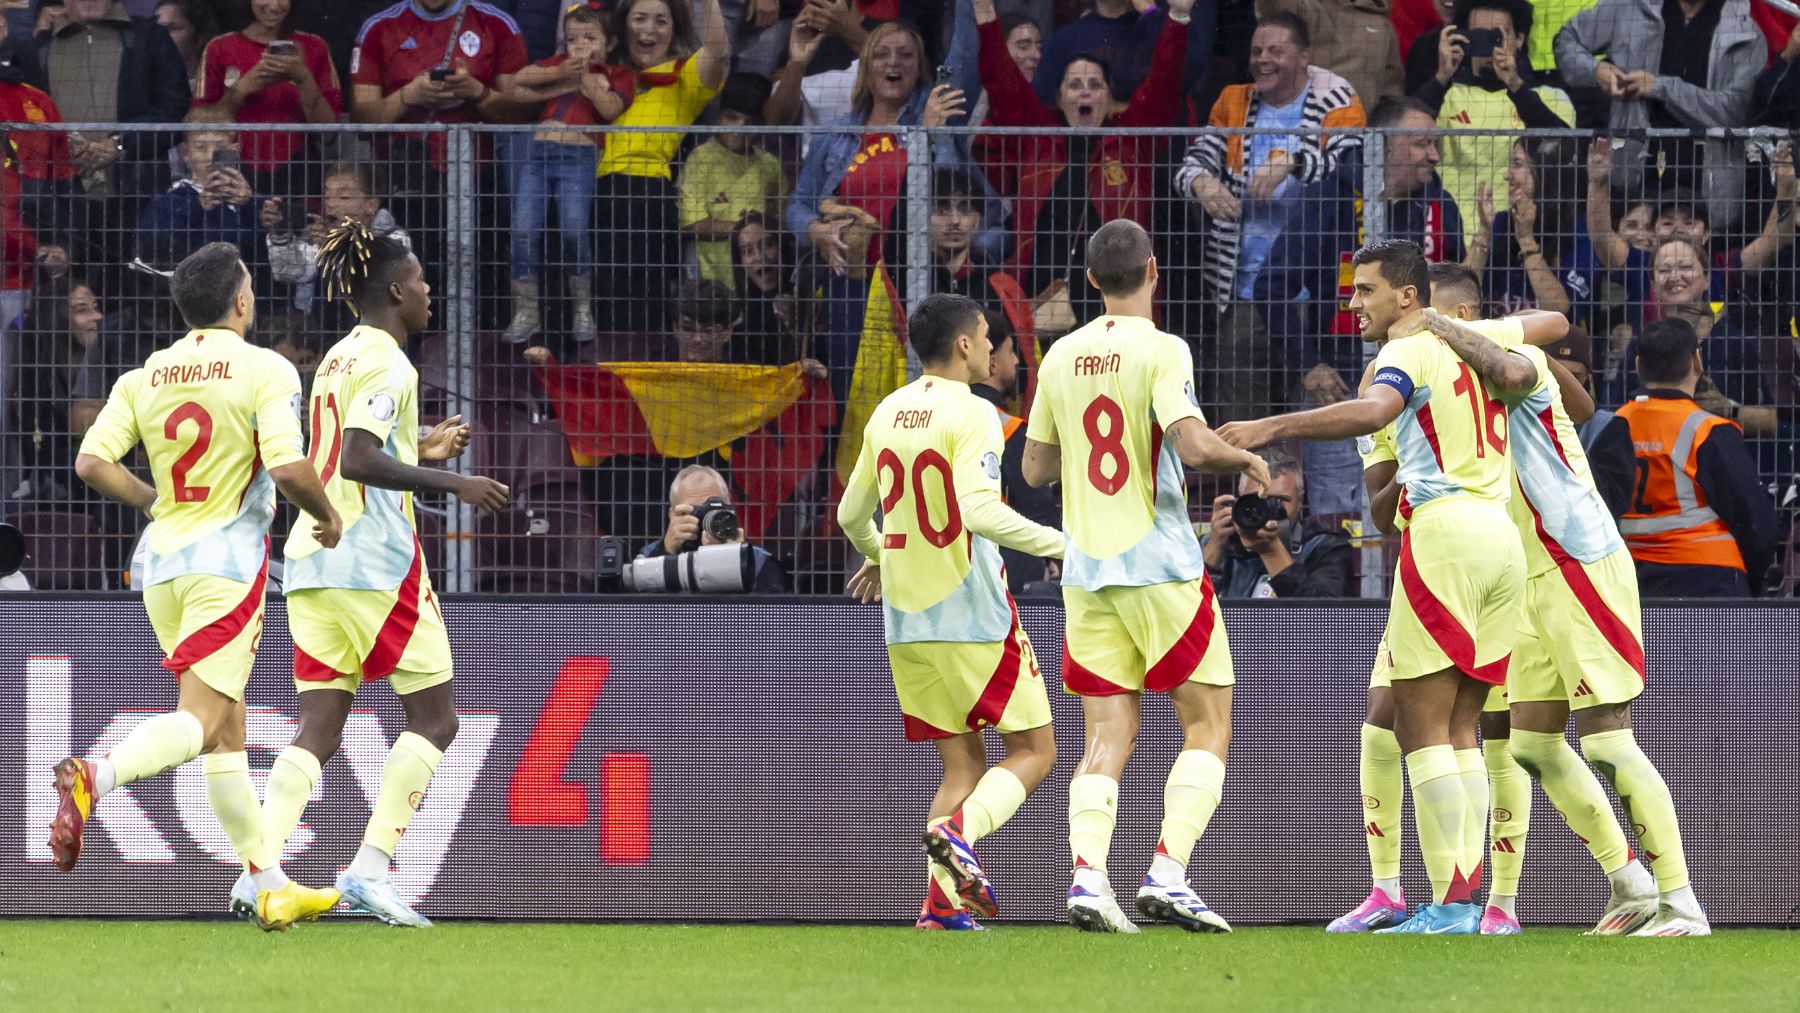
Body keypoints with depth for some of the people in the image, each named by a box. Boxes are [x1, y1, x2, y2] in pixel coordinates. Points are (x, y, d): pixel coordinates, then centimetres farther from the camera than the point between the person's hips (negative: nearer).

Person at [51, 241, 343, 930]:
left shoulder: (143, 376, 7)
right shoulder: (265, 370, -8)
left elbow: (93, 462, 0)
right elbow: (288, 467, -18)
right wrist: (327, 517, 1)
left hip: (162, 561, 6)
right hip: (229, 559, -6)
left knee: (225, 727, 13)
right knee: (199, 720, -12)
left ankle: (271, 885, 16)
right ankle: (96, 776, -40)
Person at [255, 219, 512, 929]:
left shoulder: (338, 359, 18)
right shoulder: (386, 363, -9)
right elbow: (359, 461, -21)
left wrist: (422, 450, 30)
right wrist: (452, 483, -21)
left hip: (313, 559, 8)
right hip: (374, 558, -8)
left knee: (319, 727, 4)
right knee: (434, 717, 0)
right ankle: (371, 867, -9)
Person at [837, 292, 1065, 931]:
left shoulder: (887, 415, 10)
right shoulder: (971, 415, -12)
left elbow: (851, 514, 18)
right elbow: (978, 510, -25)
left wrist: (876, 557, 39)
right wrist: (1058, 544, -18)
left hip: (906, 622, 7)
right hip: (974, 615, -7)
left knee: (963, 764, 11)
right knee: (1032, 752, 4)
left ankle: (943, 904, -5)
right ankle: (959, 830, -23)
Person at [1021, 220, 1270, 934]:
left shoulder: (1061, 357, 8)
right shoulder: (1161, 351, -9)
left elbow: (1036, 468, 14)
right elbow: (1193, 445, -21)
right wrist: (1247, 460, -2)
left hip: (1086, 573, 5)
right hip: (1161, 566, -5)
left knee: (1108, 735, 4)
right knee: (1208, 724, 4)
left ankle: (1087, 877, -14)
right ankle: (1167, 875, -11)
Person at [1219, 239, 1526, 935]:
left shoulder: (1409, 348, -5)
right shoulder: (1475, 341, 19)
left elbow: (1372, 411, -26)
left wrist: (1271, 428, -33)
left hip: (1445, 530, -8)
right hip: (1502, 537, 8)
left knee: (1421, 727, -7)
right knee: (1458, 730, 10)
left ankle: (1450, 905, -16)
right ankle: (1465, 899, 3)